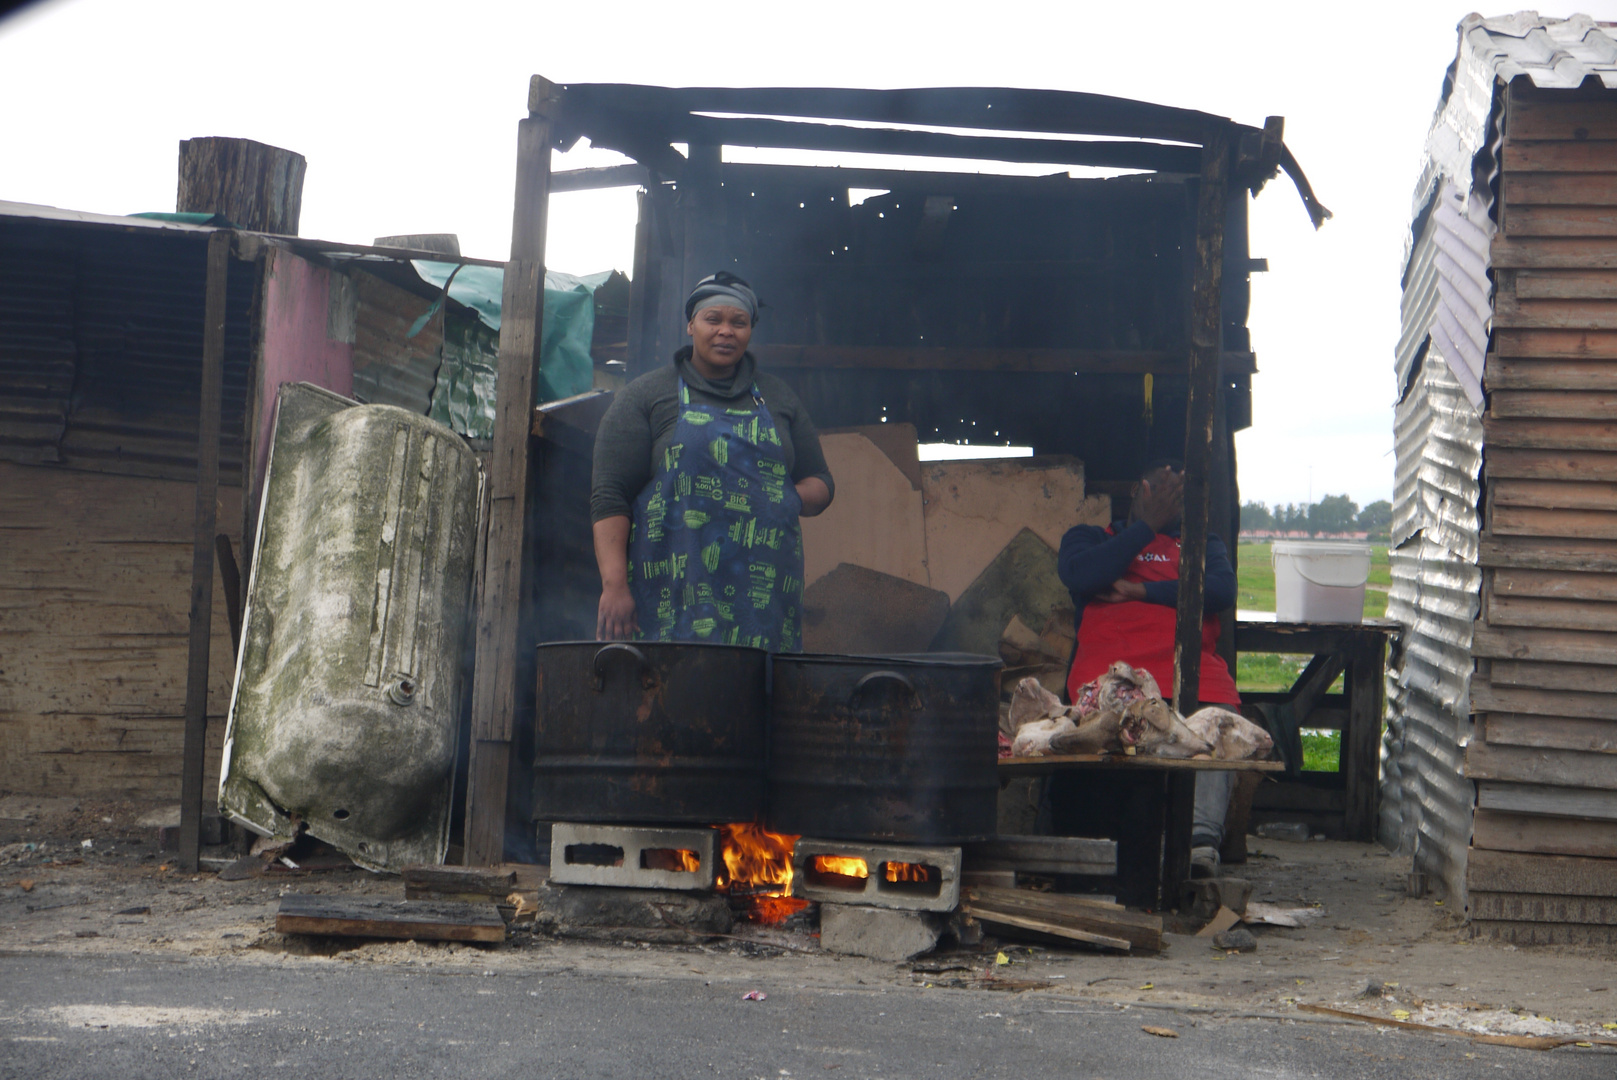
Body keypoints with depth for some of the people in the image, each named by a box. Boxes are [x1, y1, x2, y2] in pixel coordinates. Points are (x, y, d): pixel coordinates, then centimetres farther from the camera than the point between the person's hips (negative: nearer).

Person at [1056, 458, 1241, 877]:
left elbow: (1222, 591, 11)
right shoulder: (1090, 537, 31)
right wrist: (1147, 525, 11)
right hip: (1108, 659, -1)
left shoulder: (1203, 544, 35)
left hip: (1189, 659, 1)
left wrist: (1140, 590, 4)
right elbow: (1079, 575, 4)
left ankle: (1203, 836, -46)